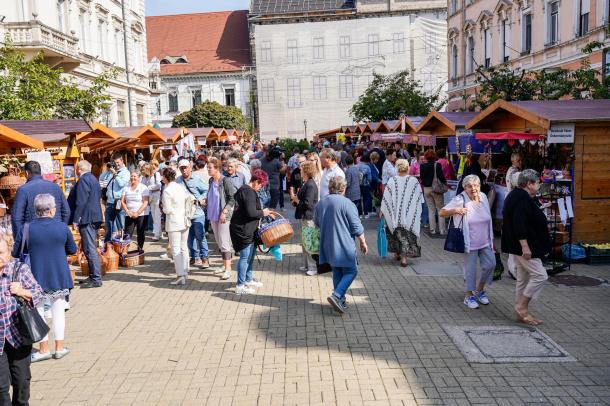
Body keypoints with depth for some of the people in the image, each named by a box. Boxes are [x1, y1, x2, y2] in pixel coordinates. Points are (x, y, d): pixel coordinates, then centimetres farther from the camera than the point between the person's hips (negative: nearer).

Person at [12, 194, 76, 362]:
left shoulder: (27, 229, -11)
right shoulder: (62, 227, -9)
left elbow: (15, 253, -3)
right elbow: (73, 250, 2)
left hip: (37, 277, -1)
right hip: (59, 277, 1)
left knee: (38, 312, 12)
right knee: (58, 311, 13)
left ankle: (44, 349, 17)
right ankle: (59, 347, 19)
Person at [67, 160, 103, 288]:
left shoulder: (83, 180, -13)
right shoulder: (93, 179, 17)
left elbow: (80, 201, -19)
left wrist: (75, 219, -17)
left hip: (87, 219, -10)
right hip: (95, 217, 10)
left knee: (90, 249, -8)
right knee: (90, 248, 16)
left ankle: (96, 279, -6)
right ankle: (93, 276, 21)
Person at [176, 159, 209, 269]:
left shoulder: (196, 179, -4)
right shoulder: (178, 180, 7)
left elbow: (206, 191, -3)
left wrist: (200, 200, -14)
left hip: (197, 213, -4)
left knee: (200, 236, -6)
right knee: (190, 237, 10)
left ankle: (205, 258, 1)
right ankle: (195, 257, 22)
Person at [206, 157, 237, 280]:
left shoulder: (225, 181, -15)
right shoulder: (211, 181, 8)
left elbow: (233, 198, -15)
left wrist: (224, 212, -19)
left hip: (224, 216, -8)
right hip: (213, 215, 8)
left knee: (224, 242, -7)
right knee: (219, 242, 14)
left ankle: (228, 269, -1)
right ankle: (225, 265, 26)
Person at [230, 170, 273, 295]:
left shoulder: (244, 189, 14)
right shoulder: (249, 192, -19)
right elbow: (251, 213, -25)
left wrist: (263, 212, 14)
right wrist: (263, 213, -9)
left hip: (247, 229, 11)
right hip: (243, 230, -11)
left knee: (251, 253, 20)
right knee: (245, 257, -4)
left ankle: (248, 279, 34)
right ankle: (240, 286, 4)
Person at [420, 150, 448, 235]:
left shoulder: (422, 166, -1)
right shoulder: (437, 165, -12)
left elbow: (421, 178, 5)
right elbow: (441, 176, -15)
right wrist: (445, 182, 2)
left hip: (426, 189, 3)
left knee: (431, 209, 11)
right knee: (440, 209, 5)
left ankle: (432, 229, 11)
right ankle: (442, 230, 5)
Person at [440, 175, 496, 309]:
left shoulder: (483, 197, 3)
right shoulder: (460, 200, -14)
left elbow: (488, 220, 15)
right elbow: (442, 213, -11)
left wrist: (491, 239, 18)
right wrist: (455, 210, -30)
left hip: (485, 242, 5)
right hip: (470, 243, -5)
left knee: (490, 264, 6)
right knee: (470, 269, 3)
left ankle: (479, 290, 30)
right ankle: (468, 296, 22)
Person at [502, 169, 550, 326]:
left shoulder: (517, 195, 15)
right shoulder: (522, 198, -18)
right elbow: (519, 224, -27)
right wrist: (525, 246, -27)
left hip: (518, 247, 11)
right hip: (522, 245, -11)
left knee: (524, 278, 14)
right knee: (540, 275, -8)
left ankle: (522, 312, 20)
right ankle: (522, 306, -1)